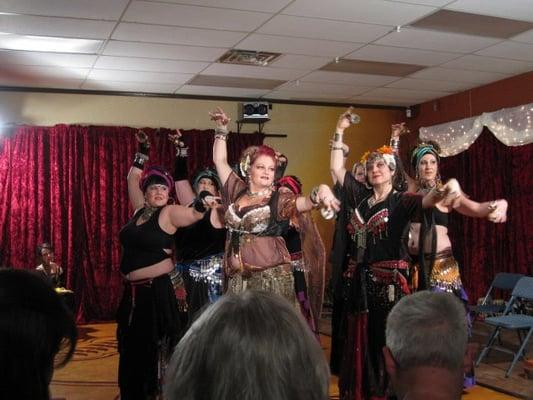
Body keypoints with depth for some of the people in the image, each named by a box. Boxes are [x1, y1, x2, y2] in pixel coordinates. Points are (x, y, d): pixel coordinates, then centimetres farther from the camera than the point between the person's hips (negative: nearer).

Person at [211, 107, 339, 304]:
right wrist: (222, 130, 6)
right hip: (238, 277, 3)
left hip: (272, 275, -3)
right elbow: (220, 161, 12)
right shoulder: (237, 191, 9)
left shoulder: (278, 199, -2)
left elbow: (306, 202, -20)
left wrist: (321, 191, -41)